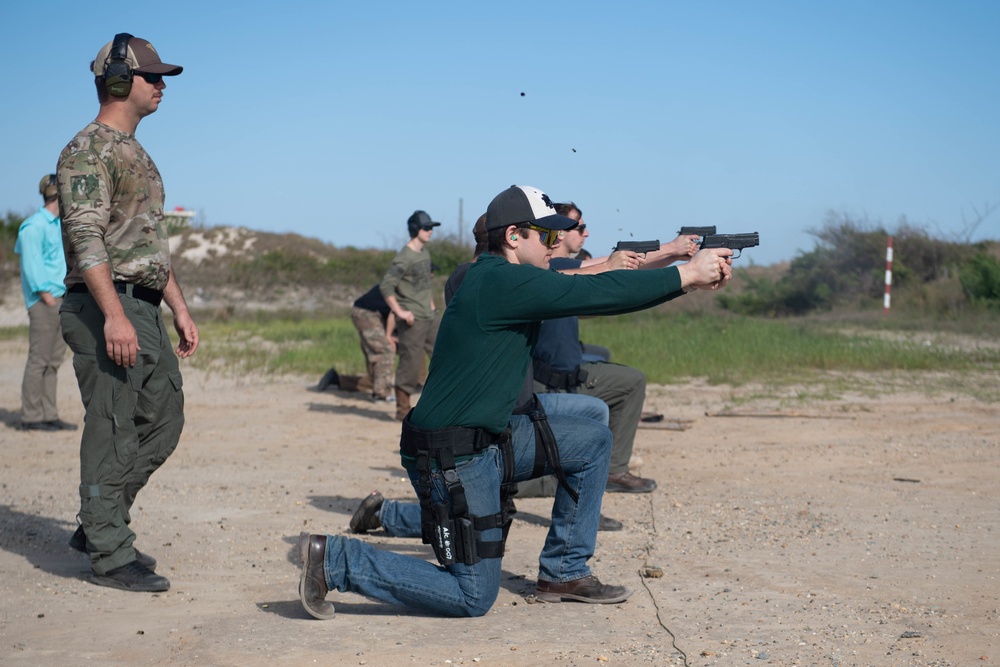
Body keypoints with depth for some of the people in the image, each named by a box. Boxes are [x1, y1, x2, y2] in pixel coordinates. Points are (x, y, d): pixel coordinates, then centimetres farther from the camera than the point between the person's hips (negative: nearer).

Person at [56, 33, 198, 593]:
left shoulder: (137, 154, 21)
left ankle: (100, 526, 22)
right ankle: (112, 555, 2)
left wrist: (181, 309, 21)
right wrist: (114, 314, -28)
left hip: (145, 309, 10)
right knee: (113, 432, -5)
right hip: (105, 309, -10)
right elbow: (86, 236, -20)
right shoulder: (88, 150, -9)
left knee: (163, 421, 12)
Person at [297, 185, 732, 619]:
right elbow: (598, 295, -21)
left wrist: (690, 274, 2)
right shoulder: (504, 282, -19)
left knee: (594, 443, 11)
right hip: (452, 458, -10)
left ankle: (564, 572, 18)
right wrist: (686, 275, -13)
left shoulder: (498, 278, 11)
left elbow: (585, 290, 9)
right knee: (473, 597, -2)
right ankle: (335, 559, 1)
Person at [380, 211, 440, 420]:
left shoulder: (425, 254, 13)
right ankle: (403, 409, 7)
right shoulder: (404, 258, -15)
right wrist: (400, 312, -20)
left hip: (429, 317, 9)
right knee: (411, 364, -4)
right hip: (412, 320, -9)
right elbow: (386, 285, -21)